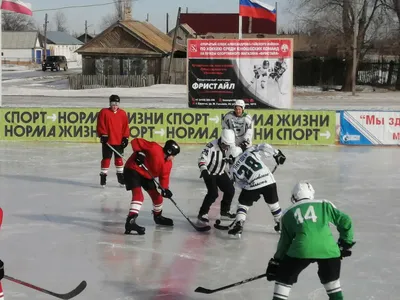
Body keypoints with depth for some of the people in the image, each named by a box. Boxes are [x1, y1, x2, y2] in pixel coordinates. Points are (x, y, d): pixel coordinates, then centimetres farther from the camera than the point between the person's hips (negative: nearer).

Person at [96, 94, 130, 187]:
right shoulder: (104, 112, -4)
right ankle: (103, 176, 10)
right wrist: (103, 135, -13)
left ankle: (120, 176, 21)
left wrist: (125, 138, 1)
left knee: (119, 158, 11)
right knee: (106, 159, 2)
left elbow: (125, 126, 6)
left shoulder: (122, 113, 4)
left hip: (119, 141, 2)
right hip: (107, 141, -2)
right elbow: (100, 125, -6)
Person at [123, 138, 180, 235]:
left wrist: (165, 188, -17)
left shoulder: (168, 164, -3)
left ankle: (158, 216, 40)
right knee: (138, 195, -26)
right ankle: (130, 221, -36)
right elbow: (135, 141, -26)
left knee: (157, 196, 13)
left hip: (147, 175, 9)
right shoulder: (154, 148, -27)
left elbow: (164, 176, 0)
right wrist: (139, 152, -38)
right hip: (133, 169, -9)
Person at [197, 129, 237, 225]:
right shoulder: (212, 146, -31)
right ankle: (202, 214, -10)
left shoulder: (230, 147, -10)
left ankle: (224, 212, 26)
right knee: (213, 193, -20)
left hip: (221, 173, 7)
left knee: (230, 190, 8)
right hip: (209, 173, -7)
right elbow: (202, 159, -36)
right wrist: (204, 170, -50)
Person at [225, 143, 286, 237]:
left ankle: (238, 225, 3)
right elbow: (264, 147, 5)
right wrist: (277, 153, 15)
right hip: (269, 180, 2)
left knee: (243, 204, 17)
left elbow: (242, 184, 15)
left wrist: (254, 194, 22)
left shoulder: (233, 169, 12)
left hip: (252, 185, -2)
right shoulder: (249, 151, 14)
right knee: (273, 203, 23)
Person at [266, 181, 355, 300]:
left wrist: (276, 262, 33)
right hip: (327, 248, 1)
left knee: (284, 278, 16)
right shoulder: (324, 205, 22)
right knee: (331, 278, 26)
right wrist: (345, 243, 30)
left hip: (302, 249, -1)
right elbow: (345, 221, 19)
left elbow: (285, 242, 24)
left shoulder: (288, 214, 22)